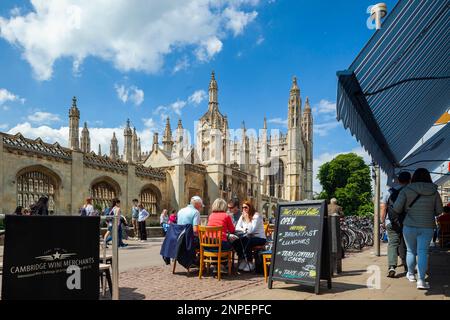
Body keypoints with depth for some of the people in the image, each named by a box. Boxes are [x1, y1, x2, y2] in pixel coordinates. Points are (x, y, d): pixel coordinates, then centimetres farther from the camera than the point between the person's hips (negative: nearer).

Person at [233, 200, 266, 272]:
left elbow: (251, 230, -24)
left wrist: (247, 218, -22)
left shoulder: (256, 216, -14)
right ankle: (242, 260, -5)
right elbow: (237, 228, 1)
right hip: (248, 237, 6)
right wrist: (243, 229, -19)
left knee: (247, 243, -34)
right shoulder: (242, 216, 8)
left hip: (259, 238, -6)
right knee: (235, 242, -20)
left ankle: (250, 264, -15)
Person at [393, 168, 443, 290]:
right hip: (427, 227, 1)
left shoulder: (406, 190, -8)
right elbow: (439, 210, 6)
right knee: (423, 252, 2)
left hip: (410, 226, -1)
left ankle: (410, 274, 30)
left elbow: (396, 208, -12)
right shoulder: (434, 192, 0)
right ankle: (421, 280, -6)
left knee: (411, 251, 15)